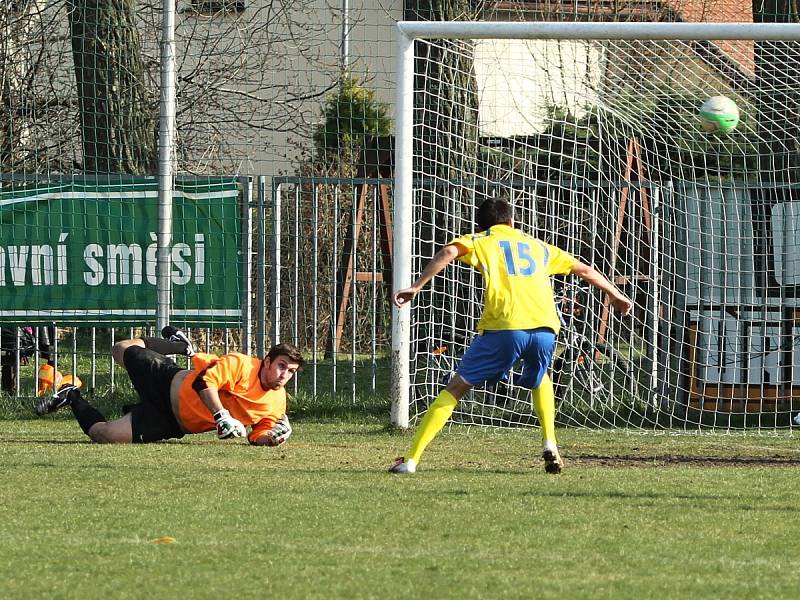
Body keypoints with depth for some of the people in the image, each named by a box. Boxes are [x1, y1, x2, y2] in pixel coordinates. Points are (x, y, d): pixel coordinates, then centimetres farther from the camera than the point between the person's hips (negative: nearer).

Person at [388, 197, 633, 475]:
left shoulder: (480, 241, 20)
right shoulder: (537, 246, 31)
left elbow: (449, 252, -1)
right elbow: (583, 269, 38)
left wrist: (416, 287, -5)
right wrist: (615, 294, 52)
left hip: (504, 327, -3)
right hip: (545, 327, 3)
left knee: (455, 388, 8)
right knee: (539, 380, 34)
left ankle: (411, 459, 0)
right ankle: (550, 446, 16)